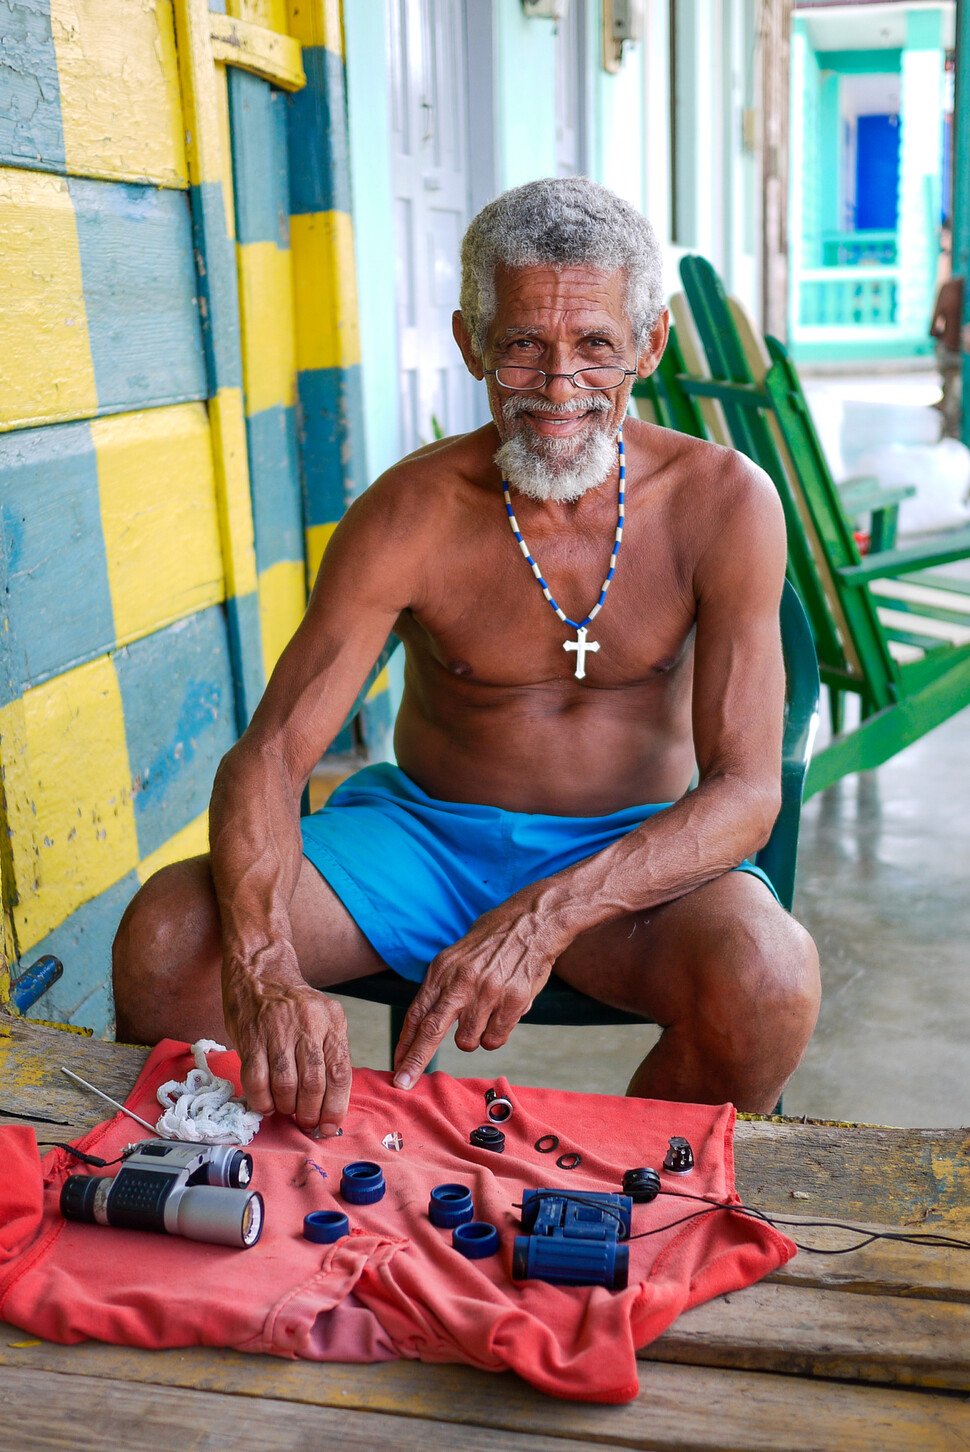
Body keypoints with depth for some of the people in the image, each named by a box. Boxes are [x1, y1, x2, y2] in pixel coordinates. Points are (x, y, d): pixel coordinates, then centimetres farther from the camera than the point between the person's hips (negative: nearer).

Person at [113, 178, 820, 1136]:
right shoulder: (410, 515, -13)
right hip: (422, 832, 1)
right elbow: (266, 755, -17)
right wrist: (264, 972, -38)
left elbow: (746, 787, -18)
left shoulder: (723, 502, -13)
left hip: (632, 850, 0)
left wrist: (544, 916, -35)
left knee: (768, 979, -33)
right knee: (165, 934, -23)